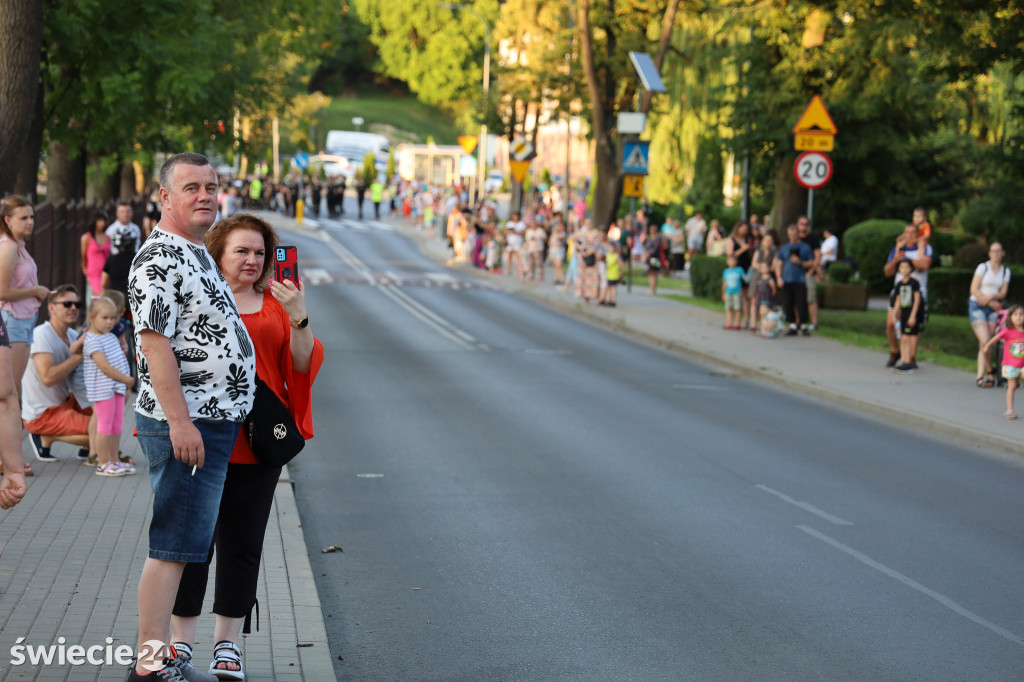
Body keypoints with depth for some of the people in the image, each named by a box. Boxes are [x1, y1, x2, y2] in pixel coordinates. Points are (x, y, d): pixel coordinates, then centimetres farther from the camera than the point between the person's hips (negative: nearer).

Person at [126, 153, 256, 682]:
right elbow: (154, 342, -20)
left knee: (185, 545, 12)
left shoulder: (196, 253, 19)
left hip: (211, 421, 10)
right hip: (185, 424, -10)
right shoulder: (159, 257, -13)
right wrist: (180, 420, -24)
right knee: (173, 547, -7)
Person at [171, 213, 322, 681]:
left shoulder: (276, 305, 13)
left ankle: (227, 643, 18)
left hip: (255, 444, 3)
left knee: (243, 545, 7)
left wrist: (299, 317, -11)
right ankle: (181, 642, 14)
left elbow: (305, 365, 4)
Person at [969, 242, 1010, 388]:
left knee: (985, 344, -1)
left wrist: (992, 297, -14)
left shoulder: (1006, 271, 11)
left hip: (993, 309, 4)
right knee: (985, 341, -16)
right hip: (977, 306, -4)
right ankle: (989, 374, -8)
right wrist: (992, 303, -11)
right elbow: (974, 289, -8)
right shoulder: (983, 267, -3)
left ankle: (980, 376, 5)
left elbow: (1003, 293, 8)